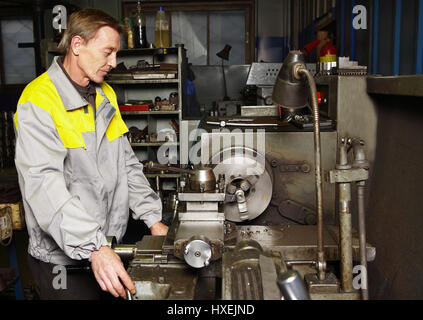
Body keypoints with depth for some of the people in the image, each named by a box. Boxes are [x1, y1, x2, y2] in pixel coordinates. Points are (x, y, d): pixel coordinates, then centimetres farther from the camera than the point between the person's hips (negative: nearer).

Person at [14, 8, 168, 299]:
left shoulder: (106, 95, 10)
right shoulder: (38, 103, -16)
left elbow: (127, 163, 11)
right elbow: (44, 184, -27)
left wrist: (153, 218, 3)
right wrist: (94, 248, -35)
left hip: (109, 246, 7)